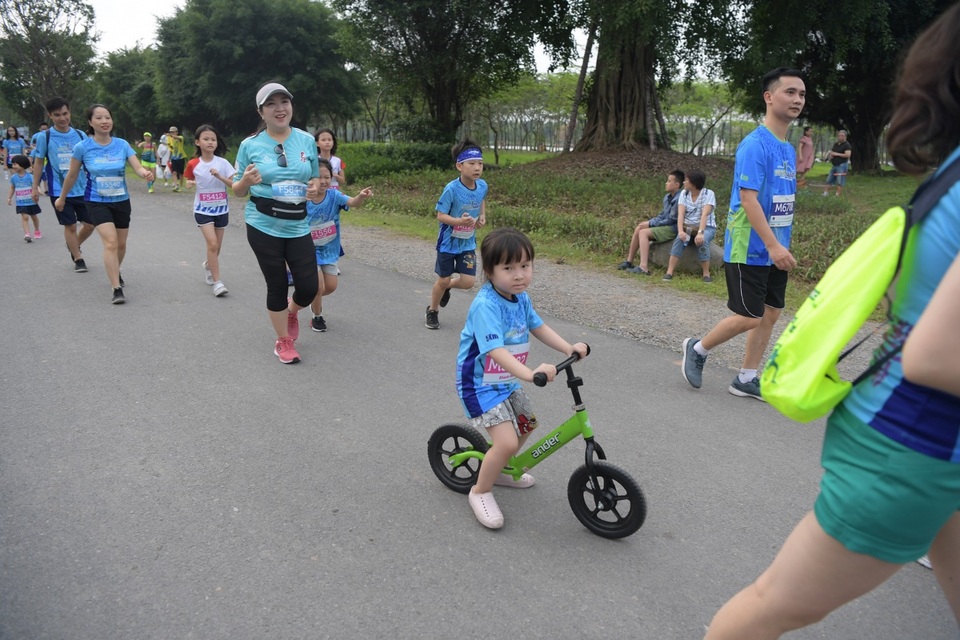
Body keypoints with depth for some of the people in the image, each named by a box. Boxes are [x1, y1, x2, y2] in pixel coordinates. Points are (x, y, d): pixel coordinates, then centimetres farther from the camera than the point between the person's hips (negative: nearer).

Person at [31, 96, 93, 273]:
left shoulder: (80, 135, 1)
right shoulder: (45, 137, -4)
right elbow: (39, 162, 4)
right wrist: (35, 187, 4)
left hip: (82, 189, 2)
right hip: (59, 191, -2)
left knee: (90, 223, 6)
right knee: (70, 225, 2)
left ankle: (74, 246, 35)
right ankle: (78, 259, 18)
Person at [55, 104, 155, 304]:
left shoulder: (122, 144, -6)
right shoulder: (82, 147, -10)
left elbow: (138, 167, -13)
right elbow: (72, 176, 2)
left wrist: (146, 174, -37)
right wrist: (62, 198, 12)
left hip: (121, 201, 3)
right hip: (97, 202, -3)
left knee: (121, 244, 14)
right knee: (111, 242, -19)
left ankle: (115, 272, 44)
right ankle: (117, 289, -18)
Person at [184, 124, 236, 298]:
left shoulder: (222, 163, -6)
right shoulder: (193, 164, -4)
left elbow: (234, 185, -10)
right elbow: (189, 180, 13)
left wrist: (219, 176, -23)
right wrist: (190, 183, -9)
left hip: (221, 209, 2)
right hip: (203, 210, -2)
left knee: (216, 247, 12)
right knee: (212, 244, -16)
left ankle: (208, 265, 45)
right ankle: (217, 282, -10)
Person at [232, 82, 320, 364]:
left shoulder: (307, 140, 2)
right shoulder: (250, 145, -3)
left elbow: (315, 178, 14)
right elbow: (238, 190, 4)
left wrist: (315, 186, -10)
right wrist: (246, 181, -19)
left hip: (298, 226, 2)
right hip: (263, 226, -2)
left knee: (309, 287, 1)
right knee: (277, 286, 6)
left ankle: (291, 312, 38)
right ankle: (283, 342, 26)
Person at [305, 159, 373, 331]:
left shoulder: (333, 195, -15)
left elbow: (352, 202, -32)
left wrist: (361, 197, -50)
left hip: (329, 250, 3)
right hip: (309, 250, -3)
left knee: (331, 286, 9)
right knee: (319, 286, -8)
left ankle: (313, 298, 42)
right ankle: (317, 316, 20)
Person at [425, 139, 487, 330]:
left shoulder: (482, 186, -8)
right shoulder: (452, 189, -23)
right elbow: (440, 215, -19)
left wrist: (482, 216, 0)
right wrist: (460, 221, -34)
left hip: (468, 242, 4)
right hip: (449, 242, -4)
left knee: (468, 282, -3)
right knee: (443, 280, 8)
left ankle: (447, 287, 32)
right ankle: (433, 310, 35)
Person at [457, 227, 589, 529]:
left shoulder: (521, 297, -1)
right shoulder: (485, 305, -29)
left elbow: (538, 327, 9)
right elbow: (495, 350, -38)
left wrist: (568, 348, -5)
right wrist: (530, 373, -51)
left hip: (507, 381, 9)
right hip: (480, 385, -9)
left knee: (526, 423, 24)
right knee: (507, 442, -19)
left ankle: (500, 470, 48)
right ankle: (480, 491, 8)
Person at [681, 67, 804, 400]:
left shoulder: (788, 148, 12)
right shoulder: (754, 144, -14)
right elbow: (748, 199, -21)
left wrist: (781, 246, 12)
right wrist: (774, 246, -24)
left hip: (774, 251, 8)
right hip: (749, 250, -8)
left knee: (770, 313, 8)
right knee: (749, 317, -4)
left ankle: (746, 380, 19)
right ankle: (697, 348, 19)